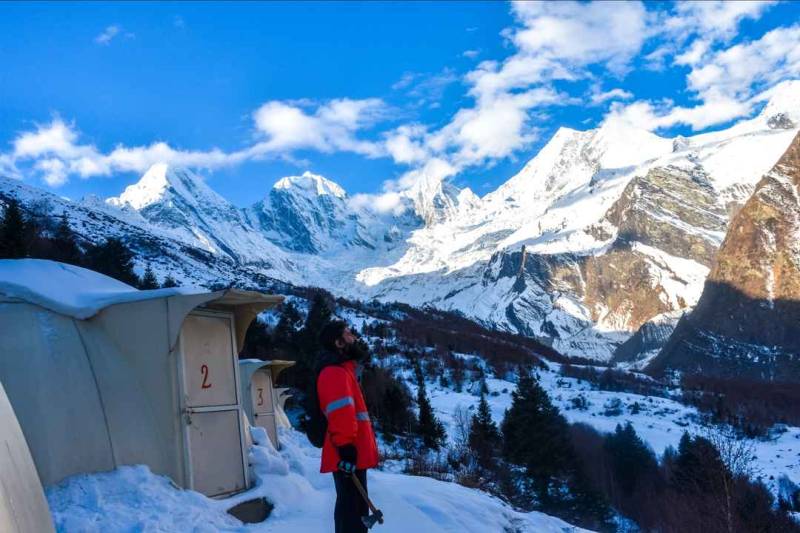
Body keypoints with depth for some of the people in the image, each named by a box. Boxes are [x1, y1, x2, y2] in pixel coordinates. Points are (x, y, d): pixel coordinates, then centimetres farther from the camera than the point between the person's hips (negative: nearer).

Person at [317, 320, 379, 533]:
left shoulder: (341, 370, 21)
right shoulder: (335, 372, -14)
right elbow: (340, 415, -23)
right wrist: (346, 449, -28)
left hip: (354, 453, 10)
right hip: (349, 454, -10)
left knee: (355, 506, 16)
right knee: (352, 508, -9)